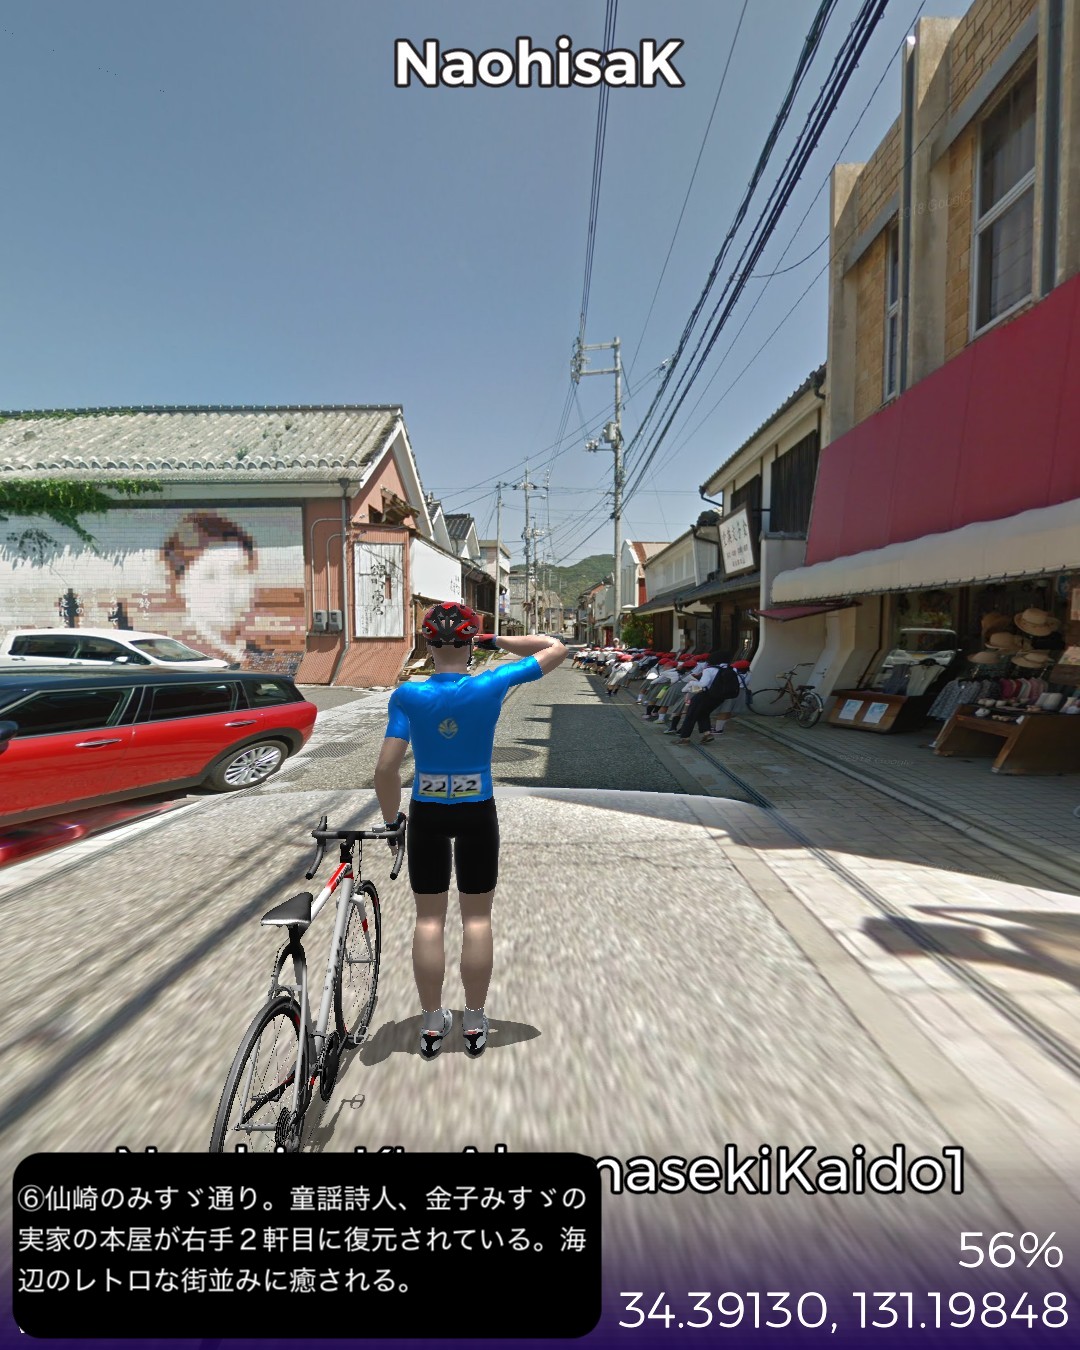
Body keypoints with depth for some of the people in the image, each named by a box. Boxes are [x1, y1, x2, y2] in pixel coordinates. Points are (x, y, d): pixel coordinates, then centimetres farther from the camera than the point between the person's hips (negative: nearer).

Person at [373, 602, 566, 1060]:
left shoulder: (408, 695, -12)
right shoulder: (491, 686, -13)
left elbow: (385, 769, -13)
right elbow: (556, 649, -2)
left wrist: (391, 819, 2)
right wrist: (497, 641, -2)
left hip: (426, 815, 1)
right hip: (477, 815, 0)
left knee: (429, 919, 15)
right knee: (477, 918, 14)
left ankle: (432, 1023, 29)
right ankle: (474, 1022, 28)